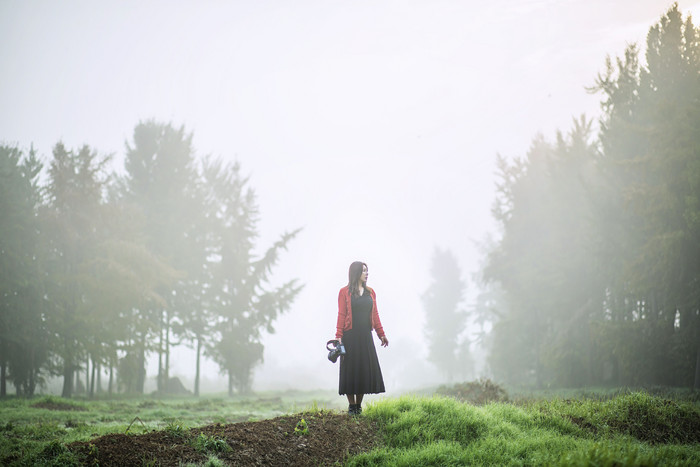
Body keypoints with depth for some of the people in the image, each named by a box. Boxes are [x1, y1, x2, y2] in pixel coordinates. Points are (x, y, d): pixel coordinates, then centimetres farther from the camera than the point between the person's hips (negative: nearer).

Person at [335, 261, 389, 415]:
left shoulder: (370, 292, 12)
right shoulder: (344, 292, -1)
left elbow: (375, 314, 13)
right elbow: (341, 315, -5)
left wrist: (381, 334, 7)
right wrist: (338, 336, -12)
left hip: (365, 336, 4)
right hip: (350, 335, -4)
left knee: (365, 368, 3)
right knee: (351, 368, 0)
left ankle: (359, 405, 12)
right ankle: (351, 405, 9)